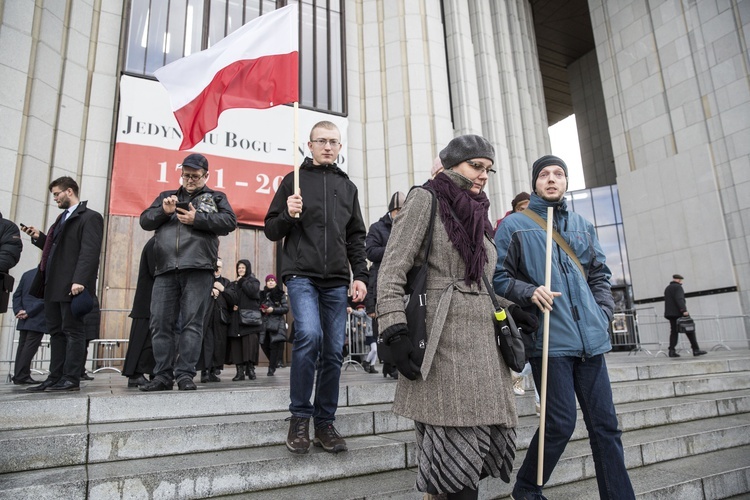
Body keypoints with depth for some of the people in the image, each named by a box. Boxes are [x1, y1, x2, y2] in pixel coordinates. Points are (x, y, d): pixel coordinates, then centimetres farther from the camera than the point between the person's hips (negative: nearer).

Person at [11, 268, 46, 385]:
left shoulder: (27, 274, 11)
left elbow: (16, 295, 10)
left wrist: (18, 310, 3)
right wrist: (29, 312, -10)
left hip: (24, 319, 7)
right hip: (38, 319, -7)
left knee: (22, 346, 11)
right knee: (30, 347, -4)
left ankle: (18, 375, 14)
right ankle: (21, 376, -4)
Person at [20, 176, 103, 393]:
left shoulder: (90, 217, -5)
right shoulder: (63, 218, 24)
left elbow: (89, 251, -17)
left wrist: (80, 280, -26)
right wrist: (39, 237, 14)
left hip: (71, 285, -9)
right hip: (53, 285, 9)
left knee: (73, 331, -5)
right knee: (56, 332, 9)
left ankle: (72, 379, -2)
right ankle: (55, 378, 14)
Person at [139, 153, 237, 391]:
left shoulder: (216, 197, 18)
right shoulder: (166, 196, 27)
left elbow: (230, 221, 1)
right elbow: (145, 221, 18)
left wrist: (197, 218, -8)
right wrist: (163, 211, -1)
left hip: (198, 269, -3)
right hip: (165, 269, 3)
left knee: (192, 322, -5)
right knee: (160, 323, 1)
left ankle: (185, 374, -1)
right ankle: (163, 376, 8)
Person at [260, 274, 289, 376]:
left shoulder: (281, 294, 3)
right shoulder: (262, 294, 13)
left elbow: (286, 308, -3)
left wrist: (273, 309, -12)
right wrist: (261, 309, -2)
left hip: (277, 323, -3)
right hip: (265, 323, 4)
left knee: (275, 345, -11)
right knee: (264, 345, 0)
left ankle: (272, 368, -3)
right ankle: (274, 363, 24)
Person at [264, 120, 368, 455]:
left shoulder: (347, 187, 17)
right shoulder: (294, 180, 8)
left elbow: (356, 237, 17)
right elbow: (271, 231, 7)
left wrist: (360, 275, 6)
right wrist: (287, 215, -14)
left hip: (336, 281, 4)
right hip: (301, 274, -3)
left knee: (333, 351, 2)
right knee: (309, 334, -24)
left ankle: (325, 422, 17)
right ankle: (300, 416, -5)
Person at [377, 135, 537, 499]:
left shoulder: (477, 214, 21)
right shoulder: (425, 200, 1)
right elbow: (392, 270, -8)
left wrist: (510, 308, 13)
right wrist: (395, 331, -18)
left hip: (483, 340, 7)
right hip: (443, 341, -7)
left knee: (482, 436, 6)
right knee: (456, 439, -5)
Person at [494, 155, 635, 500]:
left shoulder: (582, 225, 17)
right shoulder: (514, 225, 3)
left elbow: (599, 274, 21)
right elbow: (498, 276, 1)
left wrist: (604, 313, 8)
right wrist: (529, 292, -15)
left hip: (590, 339, 5)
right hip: (549, 338, -5)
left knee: (605, 423, 8)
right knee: (561, 423, -2)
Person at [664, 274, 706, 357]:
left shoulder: (667, 288, 20)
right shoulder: (678, 287, -6)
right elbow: (679, 299, -19)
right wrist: (684, 310, -25)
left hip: (670, 313, 8)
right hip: (679, 312, -8)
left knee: (674, 332, 5)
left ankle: (672, 351, -4)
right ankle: (696, 350, -2)